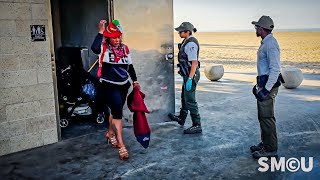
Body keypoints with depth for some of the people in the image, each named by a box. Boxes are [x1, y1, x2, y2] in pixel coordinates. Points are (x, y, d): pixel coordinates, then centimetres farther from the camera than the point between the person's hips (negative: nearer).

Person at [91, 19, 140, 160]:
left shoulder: (125, 48, 5)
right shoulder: (104, 47, -11)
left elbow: (130, 66, 13)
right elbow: (94, 48, -35)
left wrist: (135, 81, 9)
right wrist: (101, 32, -30)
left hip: (123, 85, 6)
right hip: (109, 85, -6)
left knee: (116, 110, 20)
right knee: (117, 111, -14)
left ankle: (110, 133, 45)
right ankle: (121, 145, -10)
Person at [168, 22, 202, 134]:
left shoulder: (191, 43, -20)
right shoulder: (187, 41, 12)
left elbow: (194, 63, -25)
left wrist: (190, 79, -28)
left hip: (191, 75, -11)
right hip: (188, 74, 11)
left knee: (190, 100, -6)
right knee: (184, 97, 24)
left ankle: (197, 126, 1)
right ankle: (181, 118, 42)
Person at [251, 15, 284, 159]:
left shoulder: (270, 44, -18)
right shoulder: (265, 43, 15)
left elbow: (275, 69, -24)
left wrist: (266, 90, -26)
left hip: (268, 85, -11)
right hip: (264, 84, 11)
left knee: (267, 117, -5)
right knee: (263, 116, 17)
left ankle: (270, 149, 5)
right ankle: (265, 143, 30)